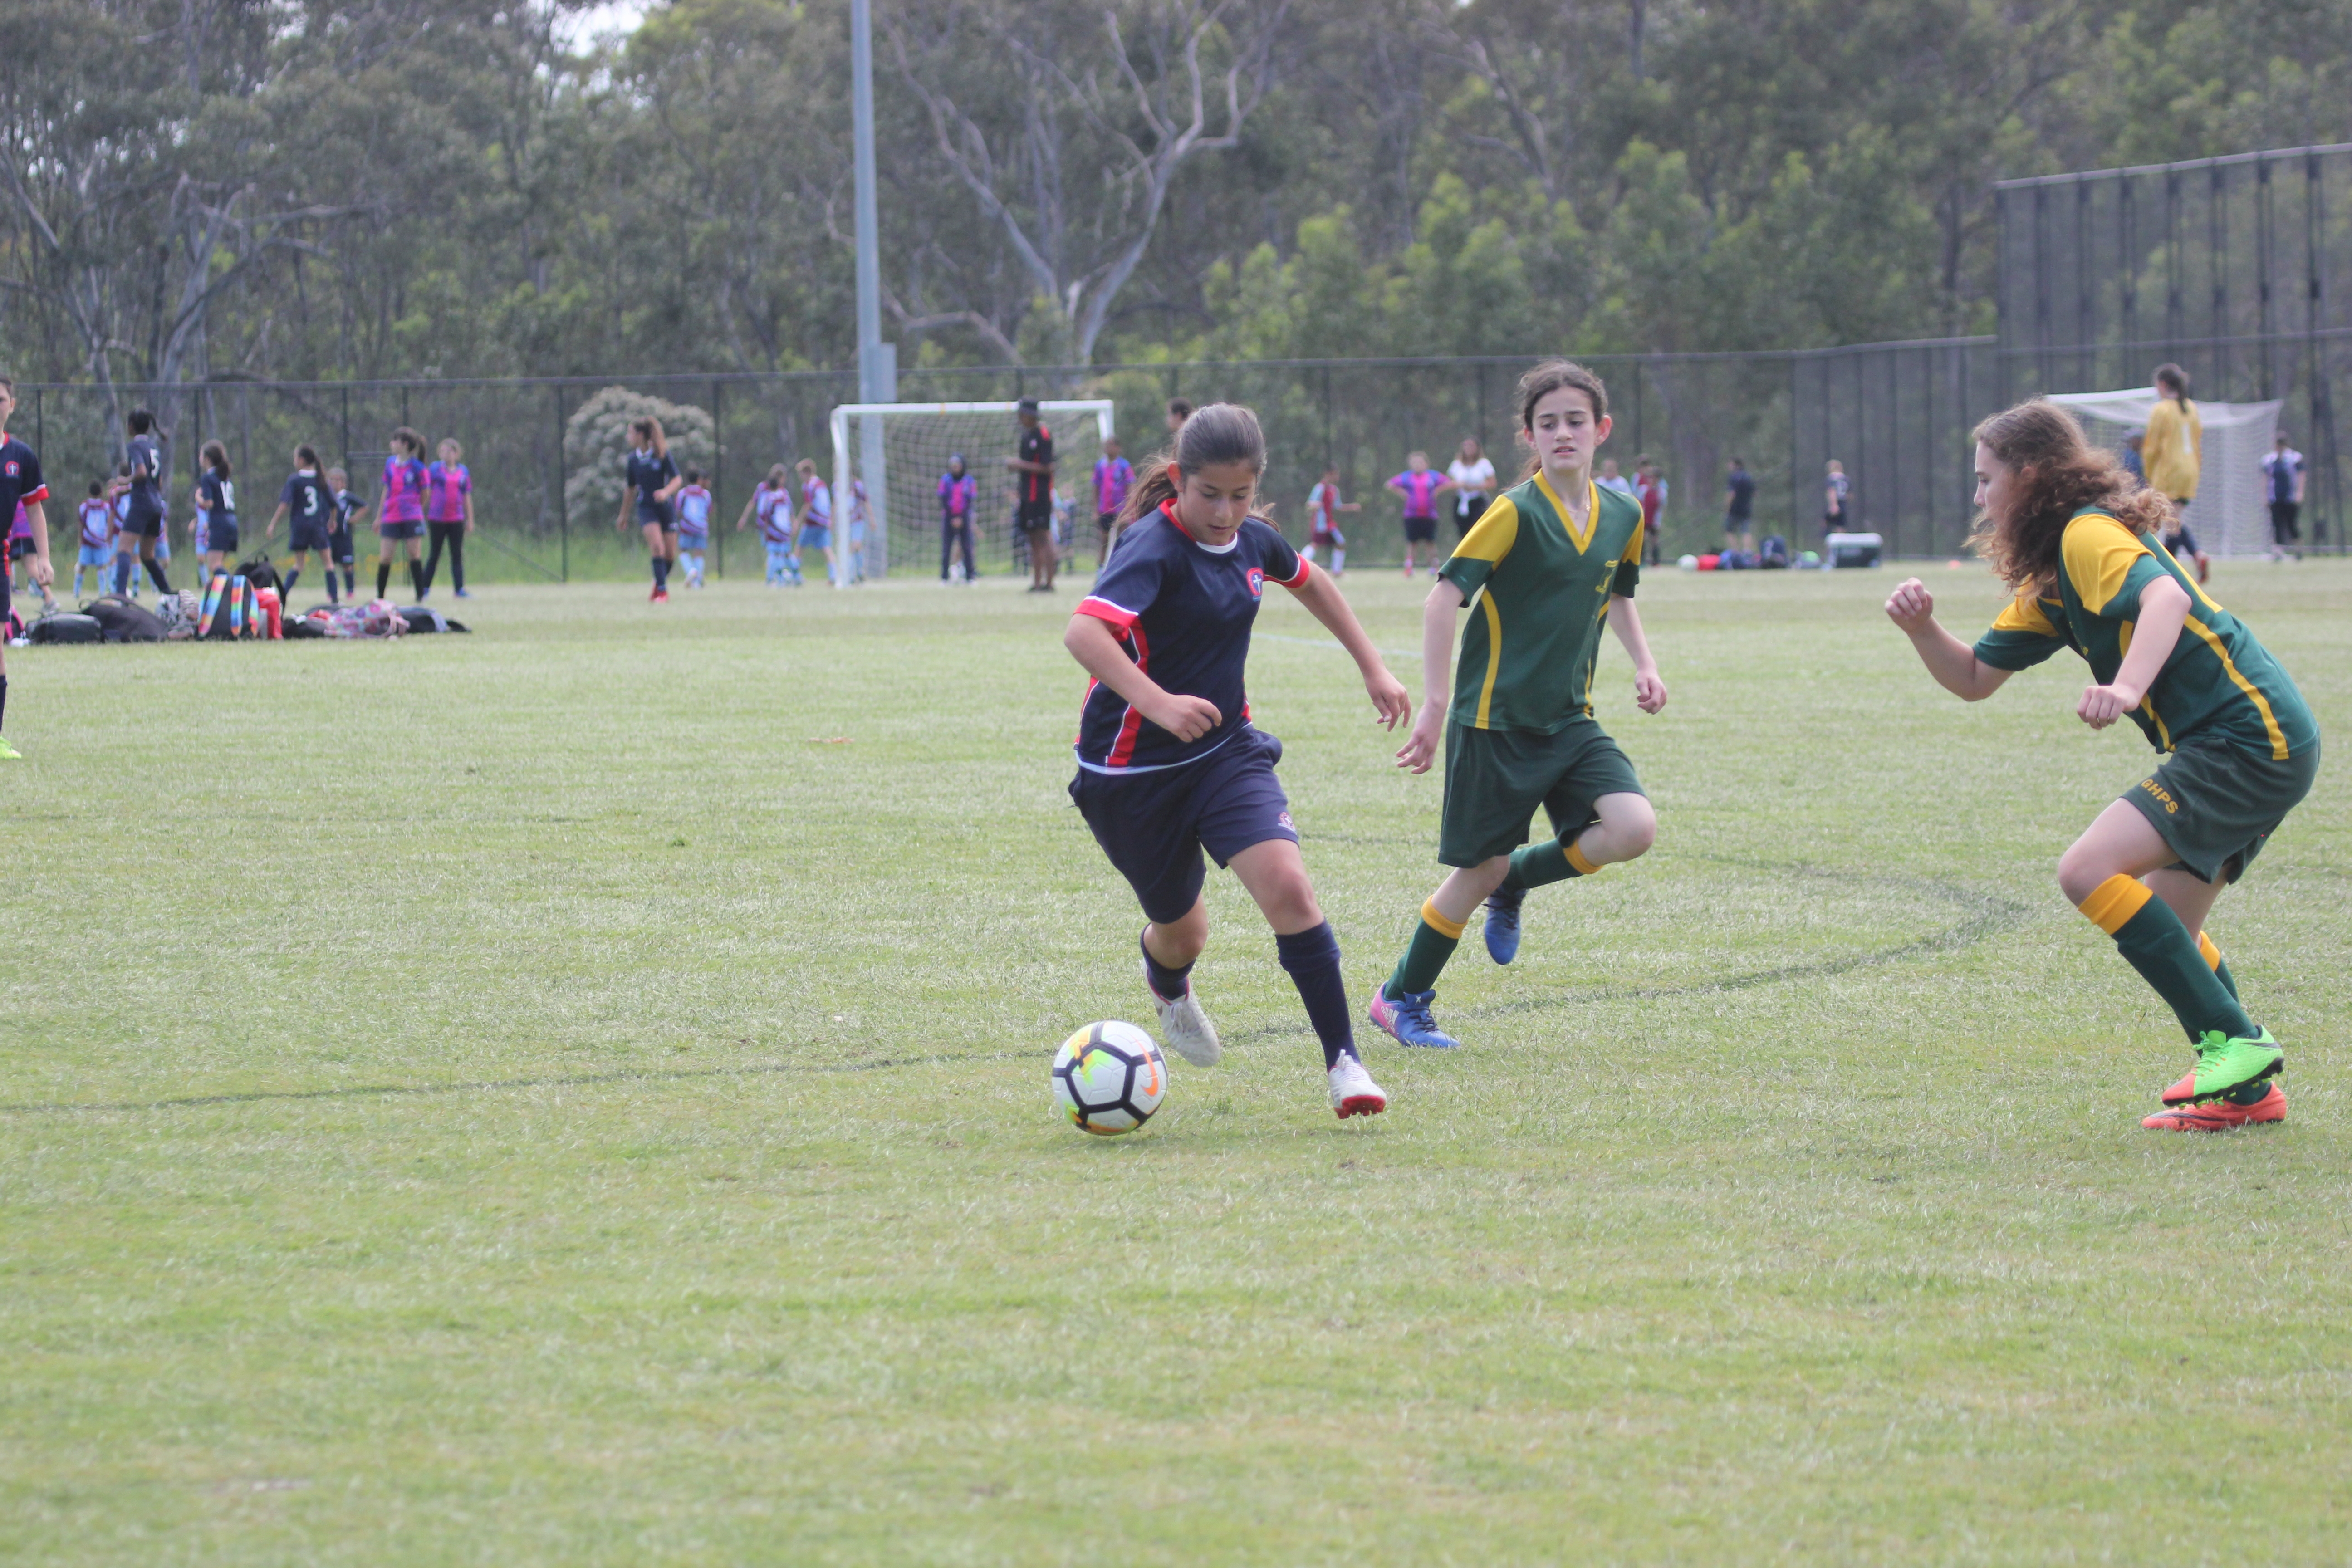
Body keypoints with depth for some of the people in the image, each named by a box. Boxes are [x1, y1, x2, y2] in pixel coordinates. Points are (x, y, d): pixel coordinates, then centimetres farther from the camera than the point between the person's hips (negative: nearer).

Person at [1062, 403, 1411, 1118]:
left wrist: (1373, 666, 24)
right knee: (1183, 929, 13)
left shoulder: (1253, 542, -1)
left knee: (1288, 888, -19)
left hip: (1226, 751, 4)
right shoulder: (1154, 546, -23)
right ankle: (1168, 986, 53)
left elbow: (1309, 581, 24)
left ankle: (1343, 1061, -12)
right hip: (1132, 771, -4)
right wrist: (1158, 704, -51)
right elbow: (1083, 631, -40)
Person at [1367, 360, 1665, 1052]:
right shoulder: (1517, 513, -14)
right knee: (1479, 866, 0)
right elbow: (1444, 598, -17)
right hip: (1495, 718, -5)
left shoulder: (1623, 516, 4)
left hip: (1569, 721, 5)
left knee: (1634, 827, -15)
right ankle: (1402, 999, 20)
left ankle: (1514, 884, 11)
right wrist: (1435, 705, -21)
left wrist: (1644, 664, 9)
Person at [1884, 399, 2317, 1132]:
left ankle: (2235, 1042, -18)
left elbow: (2164, 597, -30)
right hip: (2264, 741, 11)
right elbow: (1975, 678, 24)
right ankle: (2246, 1088, 19)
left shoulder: (2088, 535, -10)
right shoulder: (2050, 575, 21)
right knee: (2159, 928, 16)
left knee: (2090, 871, -19)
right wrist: (1923, 629, 5)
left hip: (2249, 737, -11)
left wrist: (2128, 687, -46)